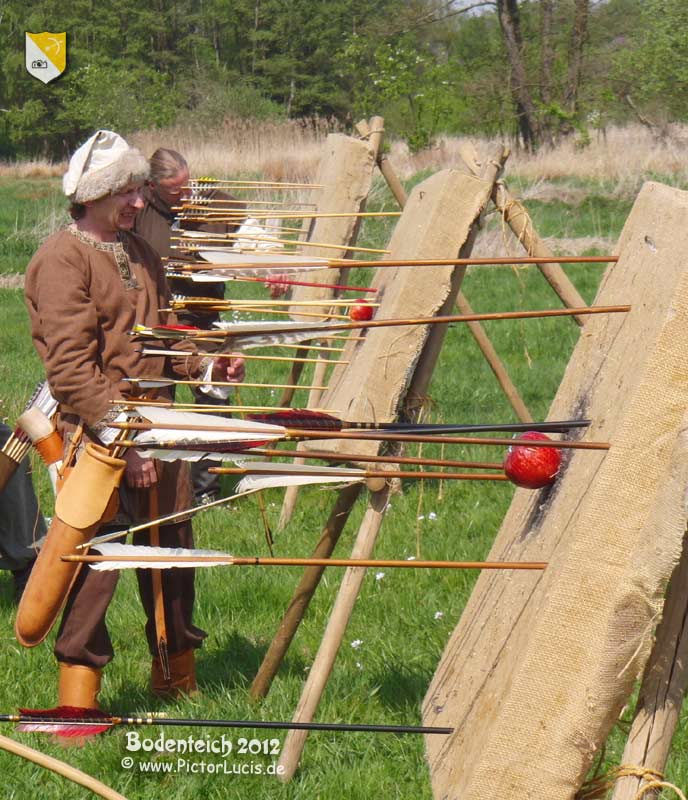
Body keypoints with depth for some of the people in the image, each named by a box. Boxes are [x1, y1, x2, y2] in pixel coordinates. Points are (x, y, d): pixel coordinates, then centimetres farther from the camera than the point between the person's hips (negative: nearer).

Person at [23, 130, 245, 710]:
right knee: (95, 560, -10)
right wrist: (118, 433, -22)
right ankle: (77, 698, -3)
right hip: (94, 438, -8)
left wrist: (205, 366, 9)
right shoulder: (62, 259, -10)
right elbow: (70, 365, -17)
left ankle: (176, 677, 28)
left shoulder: (139, 253, 18)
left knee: (173, 552, 14)